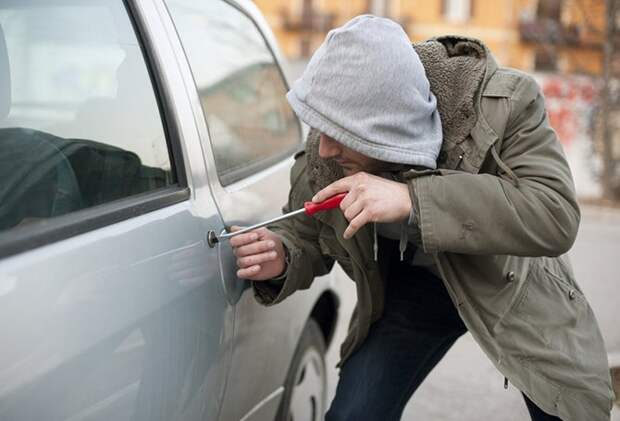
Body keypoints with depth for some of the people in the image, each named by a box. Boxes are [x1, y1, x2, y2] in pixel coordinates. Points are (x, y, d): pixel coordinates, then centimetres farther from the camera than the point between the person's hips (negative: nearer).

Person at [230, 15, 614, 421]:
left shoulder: (504, 102, -31)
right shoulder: (323, 152, -21)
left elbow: (557, 214, -39)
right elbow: (305, 234, -4)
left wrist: (413, 200, -47)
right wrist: (281, 258, -31)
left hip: (512, 285, -1)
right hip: (409, 288, 2)